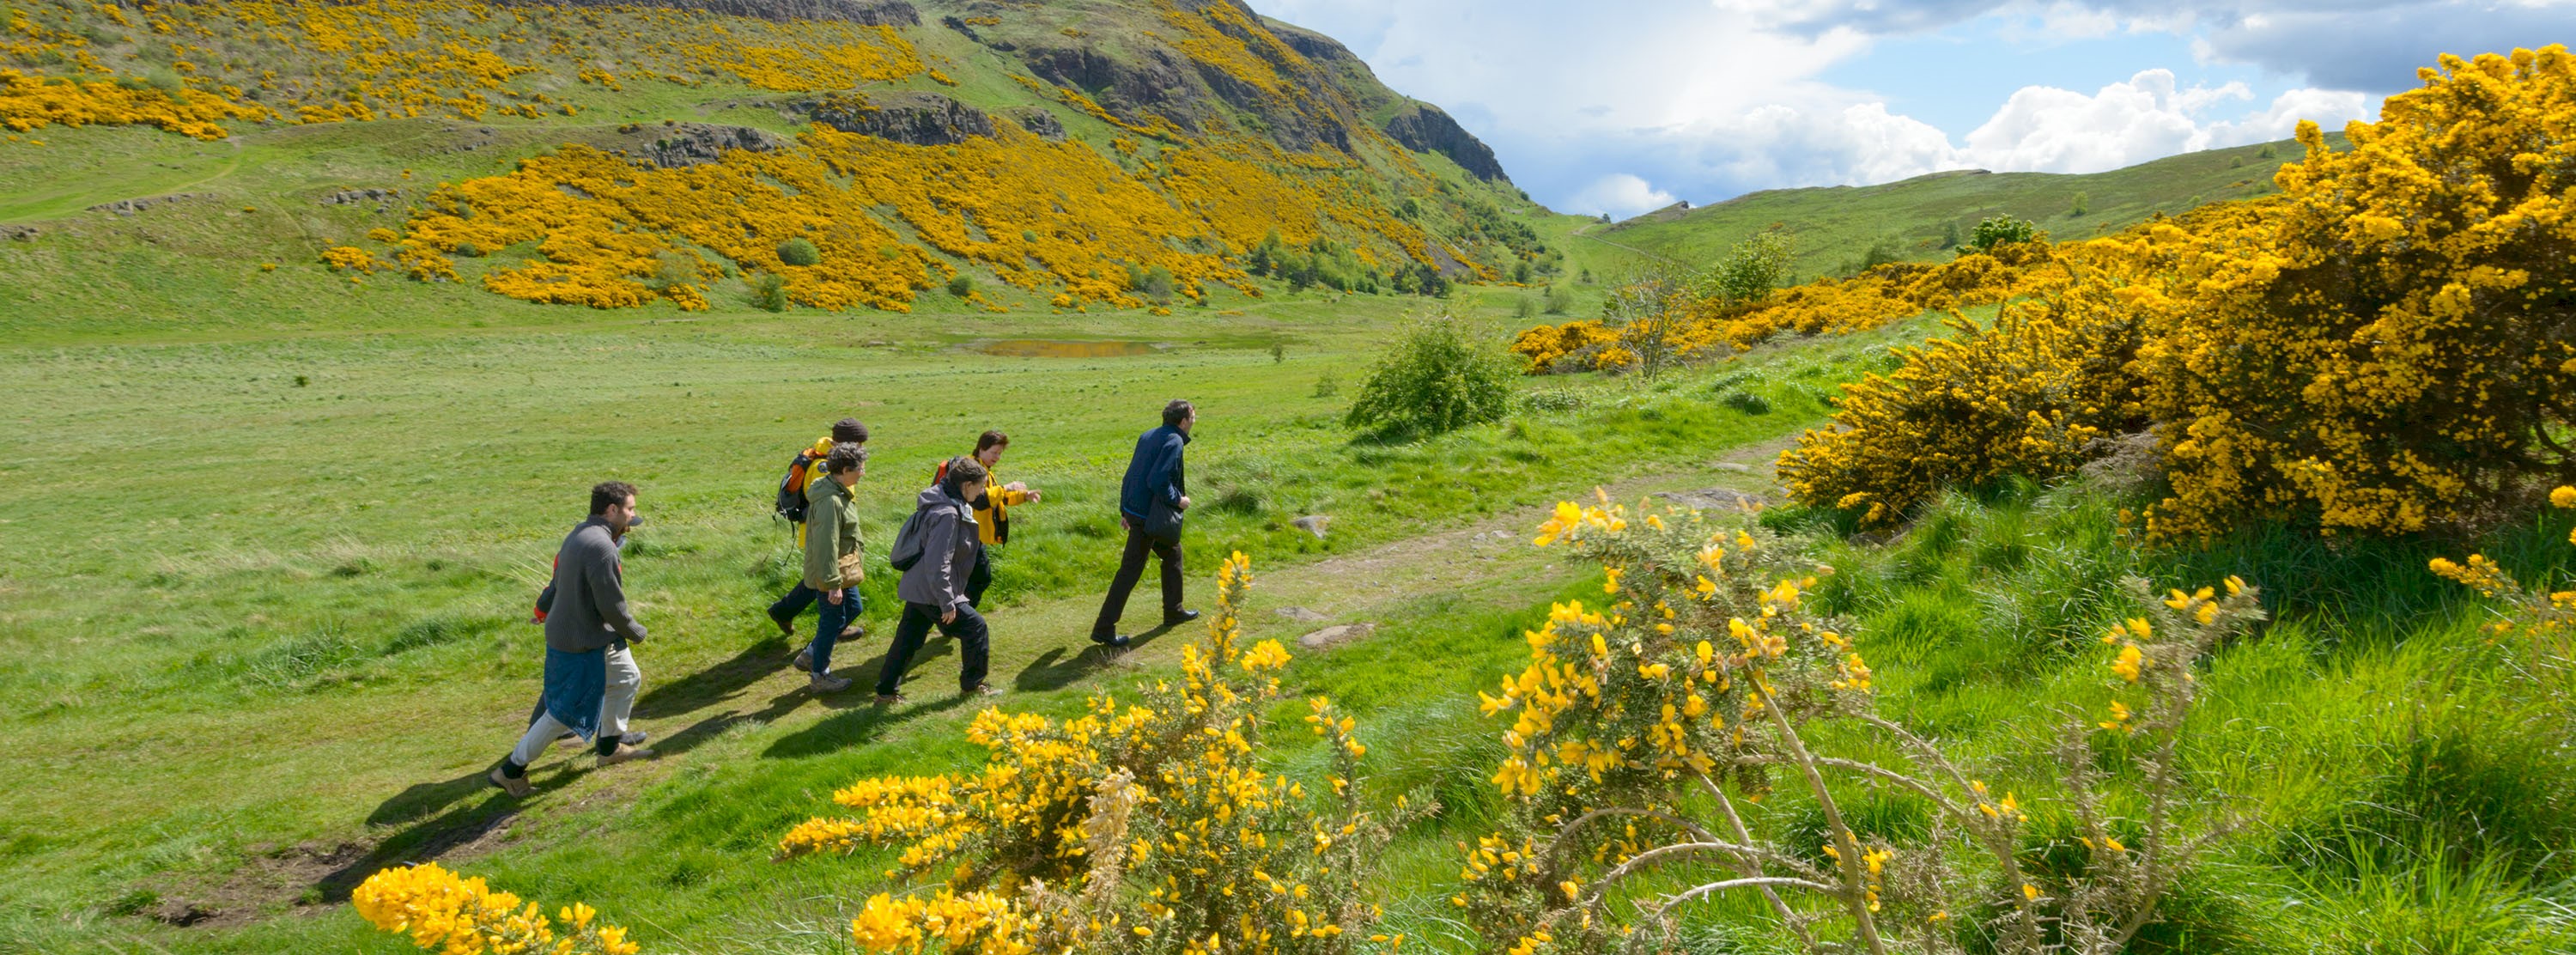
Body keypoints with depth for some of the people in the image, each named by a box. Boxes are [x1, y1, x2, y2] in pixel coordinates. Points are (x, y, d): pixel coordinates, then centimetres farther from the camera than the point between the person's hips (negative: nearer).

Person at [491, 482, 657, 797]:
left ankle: (609, 748, 38)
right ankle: (511, 770, 15)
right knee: (565, 713, 3)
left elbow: (560, 584, 12)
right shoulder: (601, 548, -28)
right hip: (582, 645, -10)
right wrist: (636, 632, -7)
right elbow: (612, 606, -24)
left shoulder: (579, 534, 4)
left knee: (628, 680, 23)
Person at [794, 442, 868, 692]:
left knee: (852, 608, 22)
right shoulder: (830, 501, -28)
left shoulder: (837, 491, 5)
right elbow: (826, 546, -27)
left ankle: (810, 655, 32)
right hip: (832, 571, -11)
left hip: (844, 568, 11)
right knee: (833, 620, 3)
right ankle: (820, 676, 20)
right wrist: (832, 583, -24)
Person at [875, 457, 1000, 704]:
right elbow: (937, 565, -28)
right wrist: (947, 603, -22)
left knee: (908, 637, 17)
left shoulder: (940, 502, 6)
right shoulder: (948, 514, -26)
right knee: (975, 628, 5)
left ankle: (886, 690, 25)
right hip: (931, 592, -10)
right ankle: (972, 684, 20)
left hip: (916, 588, 10)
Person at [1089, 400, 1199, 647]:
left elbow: (1132, 475, 13)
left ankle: (1173, 611, 36)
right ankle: (1104, 628, -1)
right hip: (1148, 516, -9)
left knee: (1172, 553, 25)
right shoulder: (1174, 442, -17)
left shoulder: (1148, 436, 10)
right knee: (1130, 570, -4)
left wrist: (1125, 509, 17)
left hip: (1134, 509, 9)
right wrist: (1178, 500, -12)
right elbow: (1158, 481, -27)